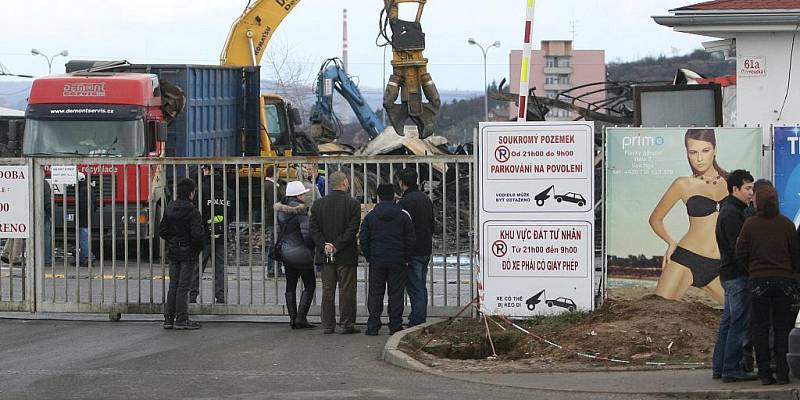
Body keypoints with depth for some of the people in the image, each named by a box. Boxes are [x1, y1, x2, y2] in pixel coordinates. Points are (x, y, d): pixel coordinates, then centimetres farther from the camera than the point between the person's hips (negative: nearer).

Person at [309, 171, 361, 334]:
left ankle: (328, 325, 9)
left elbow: (313, 228, -1)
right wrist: (337, 246, -12)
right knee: (347, 290, 2)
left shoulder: (318, 204, 4)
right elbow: (353, 229, -13)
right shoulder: (353, 204, -7)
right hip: (346, 255, -3)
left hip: (325, 255, 3)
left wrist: (324, 245, -5)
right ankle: (347, 324, 2)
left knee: (327, 290, 8)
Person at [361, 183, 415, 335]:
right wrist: (407, 258, 9)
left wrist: (368, 257, 11)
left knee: (375, 294, 5)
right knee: (396, 293, 4)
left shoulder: (370, 216, 1)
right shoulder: (403, 215, -2)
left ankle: (373, 326, 3)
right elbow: (410, 240, 0)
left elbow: (363, 239, 3)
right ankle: (395, 326, 4)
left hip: (376, 261, 1)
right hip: (397, 261, -1)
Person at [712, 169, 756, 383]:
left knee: (728, 322, 13)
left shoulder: (734, 210, 19)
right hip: (737, 276, -11)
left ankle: (719, 368, 17)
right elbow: (738, 249, -20)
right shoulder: (732, 213, -14)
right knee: (739, 323, -9)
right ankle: (731, 370, -9)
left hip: (730, 275, 11)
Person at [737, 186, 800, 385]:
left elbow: (740, 253, -3)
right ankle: (782, 373, 2)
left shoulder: (750, 224, -5)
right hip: (784, 279, 1)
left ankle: (765, 373, 2)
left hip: (758, 281, -1)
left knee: (760, 329, 6)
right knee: (782, 329, 7)